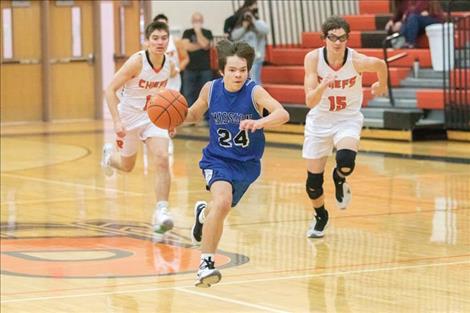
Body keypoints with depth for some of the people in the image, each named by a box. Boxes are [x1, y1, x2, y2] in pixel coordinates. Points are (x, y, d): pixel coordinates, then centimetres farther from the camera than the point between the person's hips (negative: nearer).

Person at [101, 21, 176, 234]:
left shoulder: (169, 65, -7)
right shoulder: (137, 62, -24)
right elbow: (110, 90, -21)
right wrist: (116, 121, -29)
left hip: (153, 117, 3)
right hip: (129, 118, -3)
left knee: (162, 159, -19)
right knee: (127, 165, 16)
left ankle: (161, 211, -16)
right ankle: (109, 154, 53)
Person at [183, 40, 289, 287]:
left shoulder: (254, 92, -19)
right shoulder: (210, 89, -10)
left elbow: (282, 114, -35)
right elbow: (195, 113, 10)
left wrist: (258, 122, -54)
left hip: (246, 164, 1)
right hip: (217, 158, -1)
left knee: (220, 210, 20)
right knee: (222, 201, -29)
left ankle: (203, 213, 60)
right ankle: (206, 264, -17)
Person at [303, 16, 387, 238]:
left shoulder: (357, 61, -23)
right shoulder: (313, 58, -21)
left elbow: (381, 65, 1)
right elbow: (310, 101, -25)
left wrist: (382, 86, 18)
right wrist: (323, 86, -44)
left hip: (348, 120, -1)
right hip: (319, 121, 2)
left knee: (346, 160, -31)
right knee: (313, 180, 5)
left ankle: (339, 180, 7)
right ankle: (320, 216, 36)